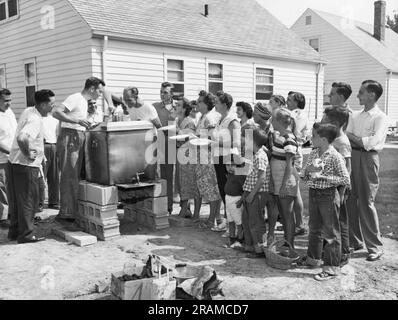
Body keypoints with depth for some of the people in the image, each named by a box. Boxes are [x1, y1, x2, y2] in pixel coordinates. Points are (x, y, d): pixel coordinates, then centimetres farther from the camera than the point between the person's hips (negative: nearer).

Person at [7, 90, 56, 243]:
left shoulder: (28, 111, 9)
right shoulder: (35, 120, -21)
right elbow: (21, 138, -38)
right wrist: (28, 154, -22)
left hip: (15, 162, 9)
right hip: (27, 165, -9)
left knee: (16, 199, 16)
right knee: (28, 200, 1)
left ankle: (14, 231, 27)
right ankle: (26, 234, 10)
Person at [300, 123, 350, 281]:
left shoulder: (335, 157, -15)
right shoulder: (313, 154, 6)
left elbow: (345, 180, -18)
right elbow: (305, 176, 10)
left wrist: (323, 176, -20)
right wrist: (309, 170, -13)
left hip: (328, 195, -7)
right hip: (313, 194, 7)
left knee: (330, 232, 2)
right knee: (314, 228, 20)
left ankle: (332, 268, 12)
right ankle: (313, 258, 38)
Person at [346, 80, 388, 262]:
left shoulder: (380, 118, -6)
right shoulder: (356, 116, 14)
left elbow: (372, 142, -18)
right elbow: (346, 136, 7)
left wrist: (352, 136, -8)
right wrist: (361, 141, -12)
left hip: (368, 159, -6)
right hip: (352, 157, 6)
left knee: (366, 203, -3)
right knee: (351, 201, 9)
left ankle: (375, 247, 10)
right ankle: (355, 240, 23)